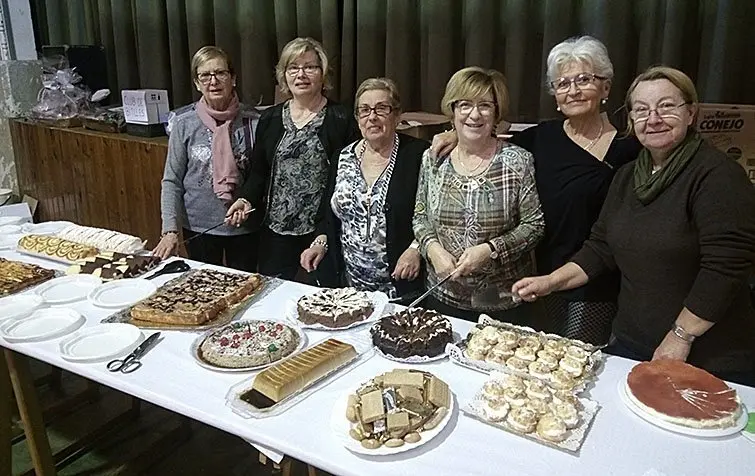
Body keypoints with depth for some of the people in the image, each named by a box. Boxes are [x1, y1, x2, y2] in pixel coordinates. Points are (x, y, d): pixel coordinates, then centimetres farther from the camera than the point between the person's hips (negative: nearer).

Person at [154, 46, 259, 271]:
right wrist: (170, 229, -8)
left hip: (245, 226, 0)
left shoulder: (252, 120, -7)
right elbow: (172, 180, -2)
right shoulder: (184, 122, -5)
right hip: (199, 226, 1)